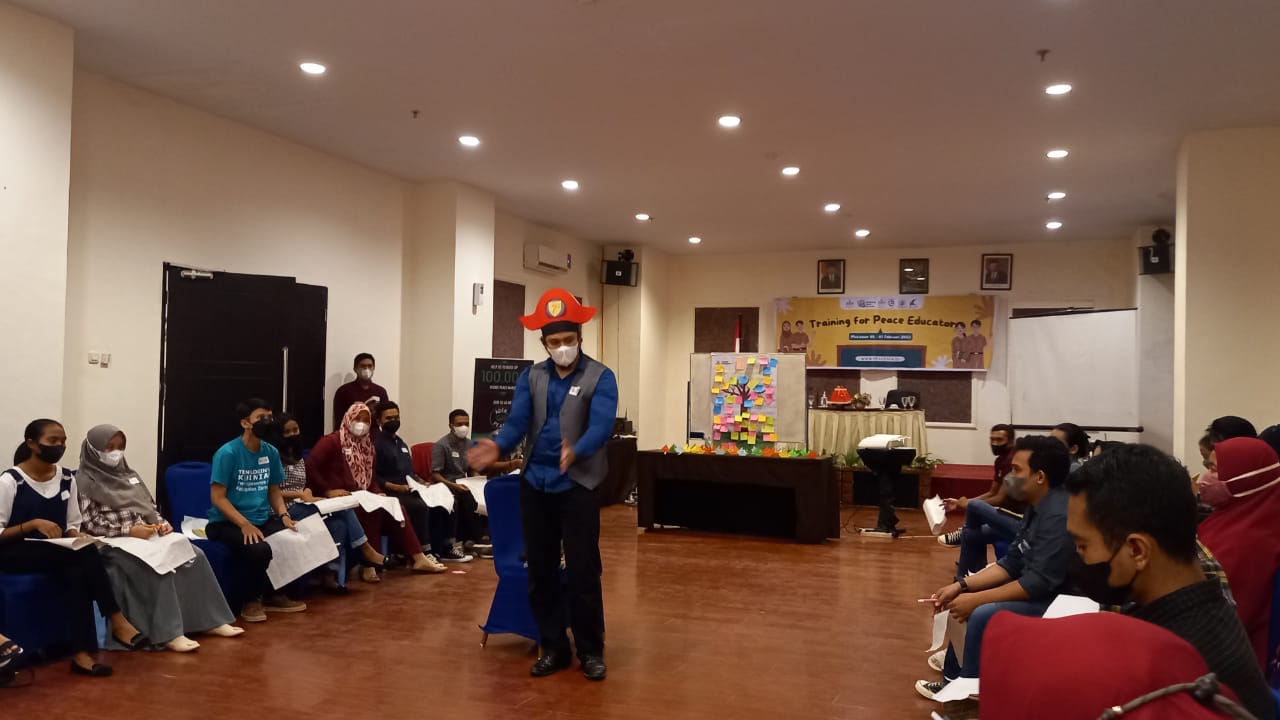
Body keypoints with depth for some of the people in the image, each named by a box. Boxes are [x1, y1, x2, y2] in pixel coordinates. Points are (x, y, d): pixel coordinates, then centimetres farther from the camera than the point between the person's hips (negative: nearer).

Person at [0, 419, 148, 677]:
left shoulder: (66, 478, 6)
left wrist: (77, 539, -11)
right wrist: (33, 523, -25)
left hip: (58, 554, 5)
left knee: (76, 572, -32)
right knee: (86, 554, -31)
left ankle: (82, 653, -33)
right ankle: (116, 620, -25)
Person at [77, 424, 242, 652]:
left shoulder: (128, 474, 20)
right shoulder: (85, 480, -2)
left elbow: (150, 506, 20)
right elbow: (89, 524, -11)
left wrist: (161, 523, -2)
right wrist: (129, 530, -21)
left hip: (147, 535, 7)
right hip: (114, 543, -7)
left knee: (194, 555, -14)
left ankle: (210, 620, -11)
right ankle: (169, 634, -33)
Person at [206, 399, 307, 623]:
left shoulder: (271, 452, 6)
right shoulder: (227, 453, -13)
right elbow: (217, 497, -15)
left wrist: (283, 515, -4)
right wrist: (245, 524, -24)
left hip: (263, 519, 6)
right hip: (227, 523, -6)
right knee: (258, 549, -35)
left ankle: (275, 594, 5)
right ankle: (252, 600, -5)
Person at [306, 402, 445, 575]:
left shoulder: (366, 444, 18)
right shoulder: (332, 441, -5)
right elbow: (309, 466, -15)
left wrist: (376, 493, 2)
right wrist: (327, 491, -20)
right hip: (339, 500, -7)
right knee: (374, 509, -32)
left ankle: (417, 559, -16)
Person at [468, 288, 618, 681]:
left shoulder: (600, 377, -5)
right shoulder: (531, 377, 7)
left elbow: (601, 427, -18)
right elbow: (517, 422, -5)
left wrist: (575, 452, -38)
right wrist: (497, 445, -27)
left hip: (579, 485, -4)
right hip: (535, 484, 4)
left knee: (583, 571, 0)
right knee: (540, 571, 10)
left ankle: (591, 651, 17)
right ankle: (553, 648, 24)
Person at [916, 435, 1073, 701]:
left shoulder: (1058, 515, -25)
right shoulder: (1037, 508, 5)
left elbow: (1039, 583, -27)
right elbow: (1011, 564, 9)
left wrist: (976, 599, -21)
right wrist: (961, 586, 0)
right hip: (1039, 590, 11)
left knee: (983, 615, -27)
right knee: (962, 601, 11)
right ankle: (954, 678, 18)